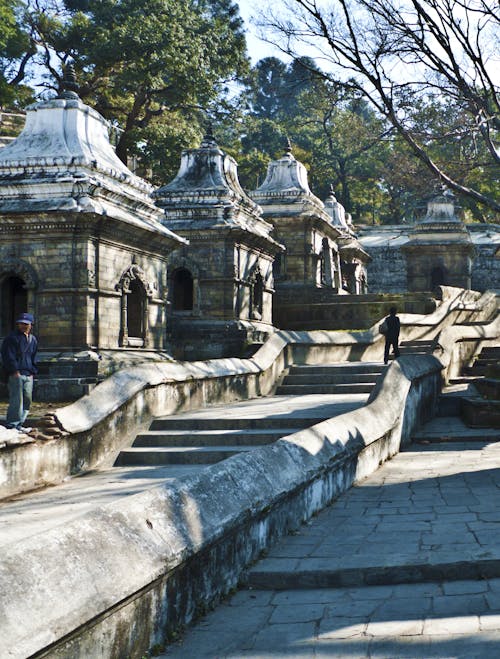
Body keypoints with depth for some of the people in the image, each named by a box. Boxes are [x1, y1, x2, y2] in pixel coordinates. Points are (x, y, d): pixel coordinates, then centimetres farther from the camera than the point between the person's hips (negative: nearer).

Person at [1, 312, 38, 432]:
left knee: (27, 399, 8)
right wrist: (14, 371, -14)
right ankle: (12, 425, -4)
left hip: (28, 375, 7)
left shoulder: (33, 339, 17)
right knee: (16, 400, -9)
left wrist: (32, 372, 13)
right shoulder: (12, 338, -5)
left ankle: (19, 424, 16)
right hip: (16, 374, -7)